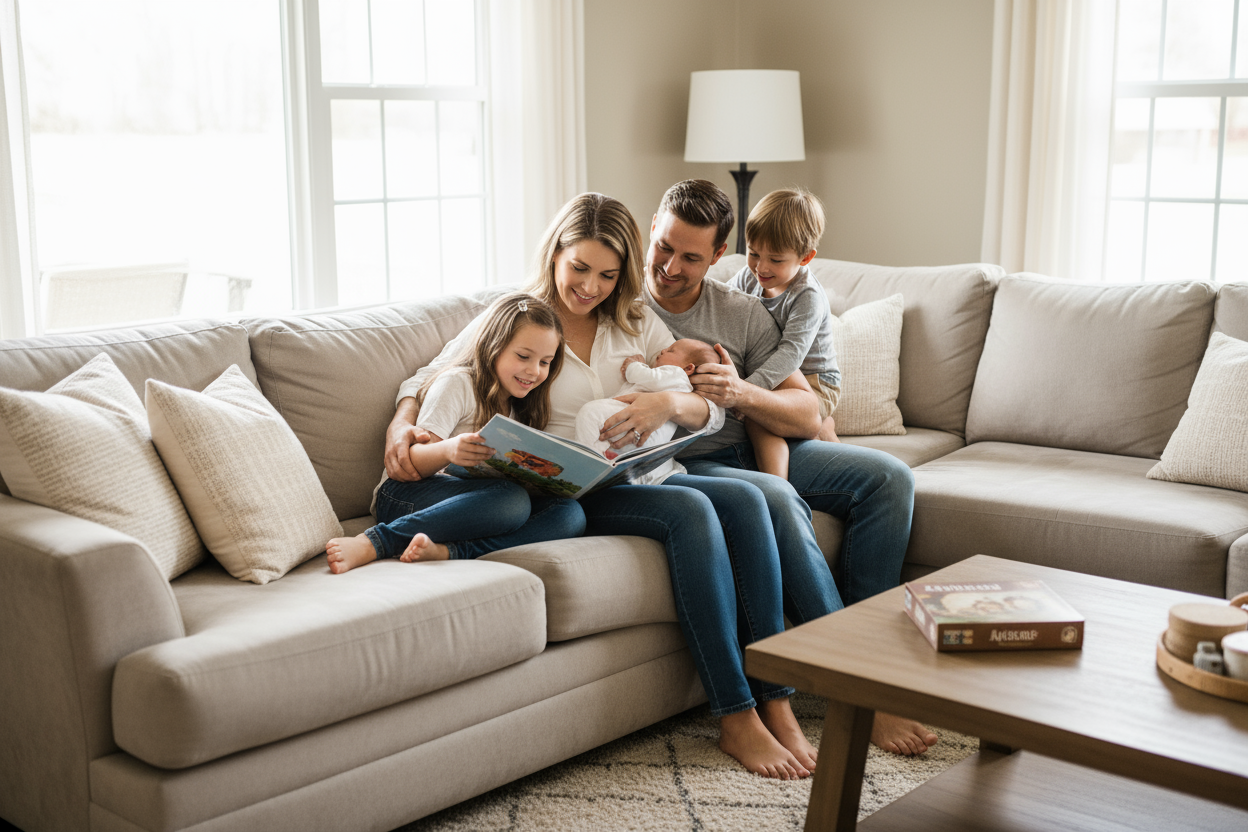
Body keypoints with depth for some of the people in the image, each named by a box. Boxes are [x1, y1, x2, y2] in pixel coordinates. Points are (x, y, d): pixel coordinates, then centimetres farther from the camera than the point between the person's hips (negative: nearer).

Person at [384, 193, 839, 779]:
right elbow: (426, 382, 7)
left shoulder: (637, 323, 17)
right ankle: (735, 719, -30)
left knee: (744, 499, -26)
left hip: (649, 474, 5)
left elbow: (710, 410, 11)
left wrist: (669, 403, -12)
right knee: (689, 509, -32)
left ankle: (775, 703, -24)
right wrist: (401, 427, -16)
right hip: (573, 492, -4)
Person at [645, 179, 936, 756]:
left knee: (889, 477, -11)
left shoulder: (743, 312, 7)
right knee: (775, 498, -35)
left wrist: (742, 393, -17)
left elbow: (807, 416, 2)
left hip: (758, 449, 6)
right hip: (680, 466, -5)